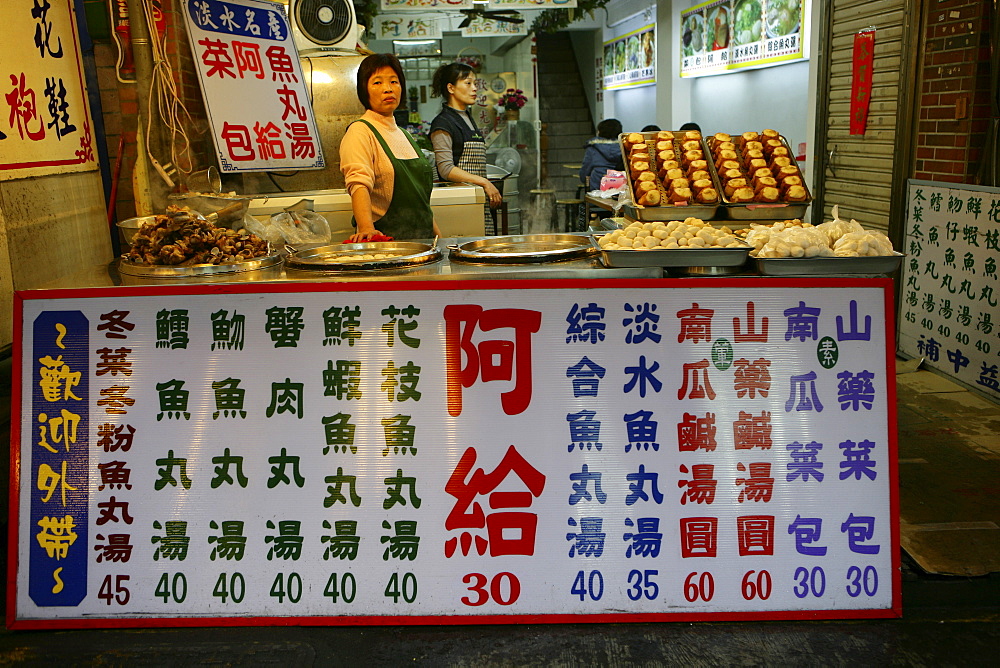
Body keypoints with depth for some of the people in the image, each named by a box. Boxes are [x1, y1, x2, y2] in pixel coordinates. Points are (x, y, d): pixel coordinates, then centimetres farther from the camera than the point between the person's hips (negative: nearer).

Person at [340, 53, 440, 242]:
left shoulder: (403, 135, 20)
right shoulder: (360, 132, -4)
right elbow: (358, 184, -20)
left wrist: (439, 239, 17)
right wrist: (367, 229, -35)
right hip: (384, 239, -6)